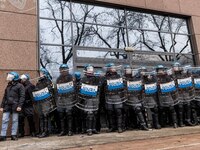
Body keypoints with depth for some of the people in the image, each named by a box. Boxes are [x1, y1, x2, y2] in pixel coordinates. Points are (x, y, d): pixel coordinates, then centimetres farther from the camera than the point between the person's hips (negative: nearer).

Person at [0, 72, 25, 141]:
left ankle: (13, 135, 8)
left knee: (15, 120, 0)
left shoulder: (19, 86, 0)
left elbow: (22, 96, -7)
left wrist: (19, 105, -16)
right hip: (7, 106, 6)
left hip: (15, 105, -5)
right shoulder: (8, 86, 20)